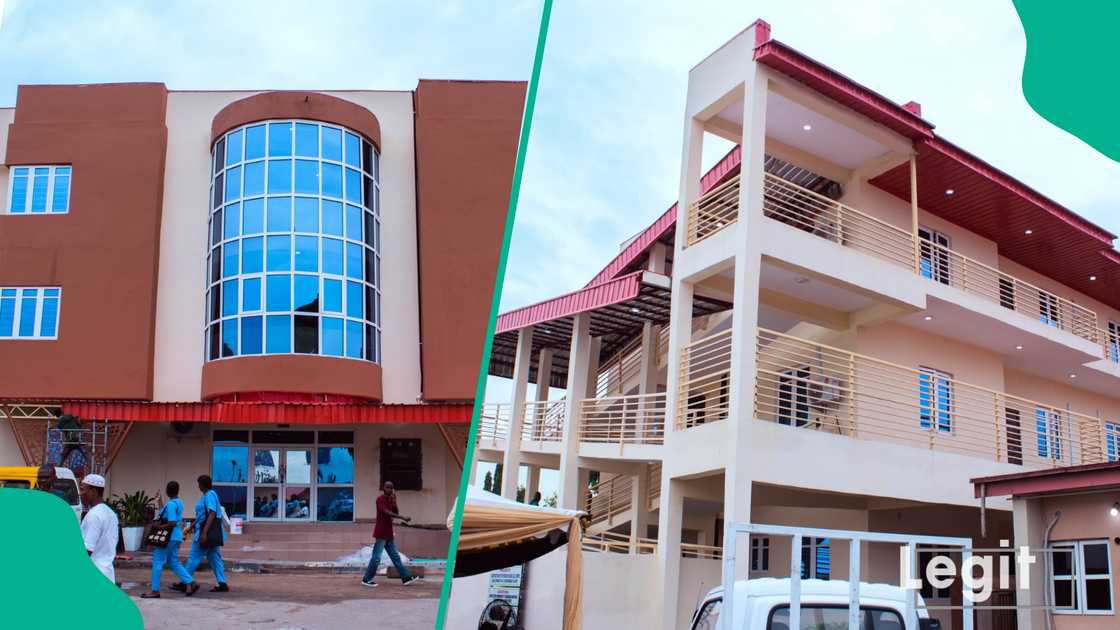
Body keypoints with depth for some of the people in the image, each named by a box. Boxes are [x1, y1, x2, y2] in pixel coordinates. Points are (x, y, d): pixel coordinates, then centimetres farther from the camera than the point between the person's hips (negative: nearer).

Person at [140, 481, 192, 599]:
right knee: (174, 562, 15)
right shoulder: (179, 503, 11)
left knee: (158, 562, 0)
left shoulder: (171, 504, -17)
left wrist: (159, 526, -15)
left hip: (169, 537, -9)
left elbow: (172, 523, -24)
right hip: (176, 536, 9)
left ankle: (155, 590, 3)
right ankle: (189, 582, 11)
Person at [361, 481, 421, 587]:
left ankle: (406, 578, 10)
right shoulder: (380, 499, -12)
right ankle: (366, 579, 2)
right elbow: (387, 513, -24)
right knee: (376, 557, -7)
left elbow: (396, 513, 10)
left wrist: (394, 502, -5)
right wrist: (403, 518, -28)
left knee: (395, 557, 9)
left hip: (388, 534, 9)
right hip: (381, 534, -9)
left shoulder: (390, 500, 14)